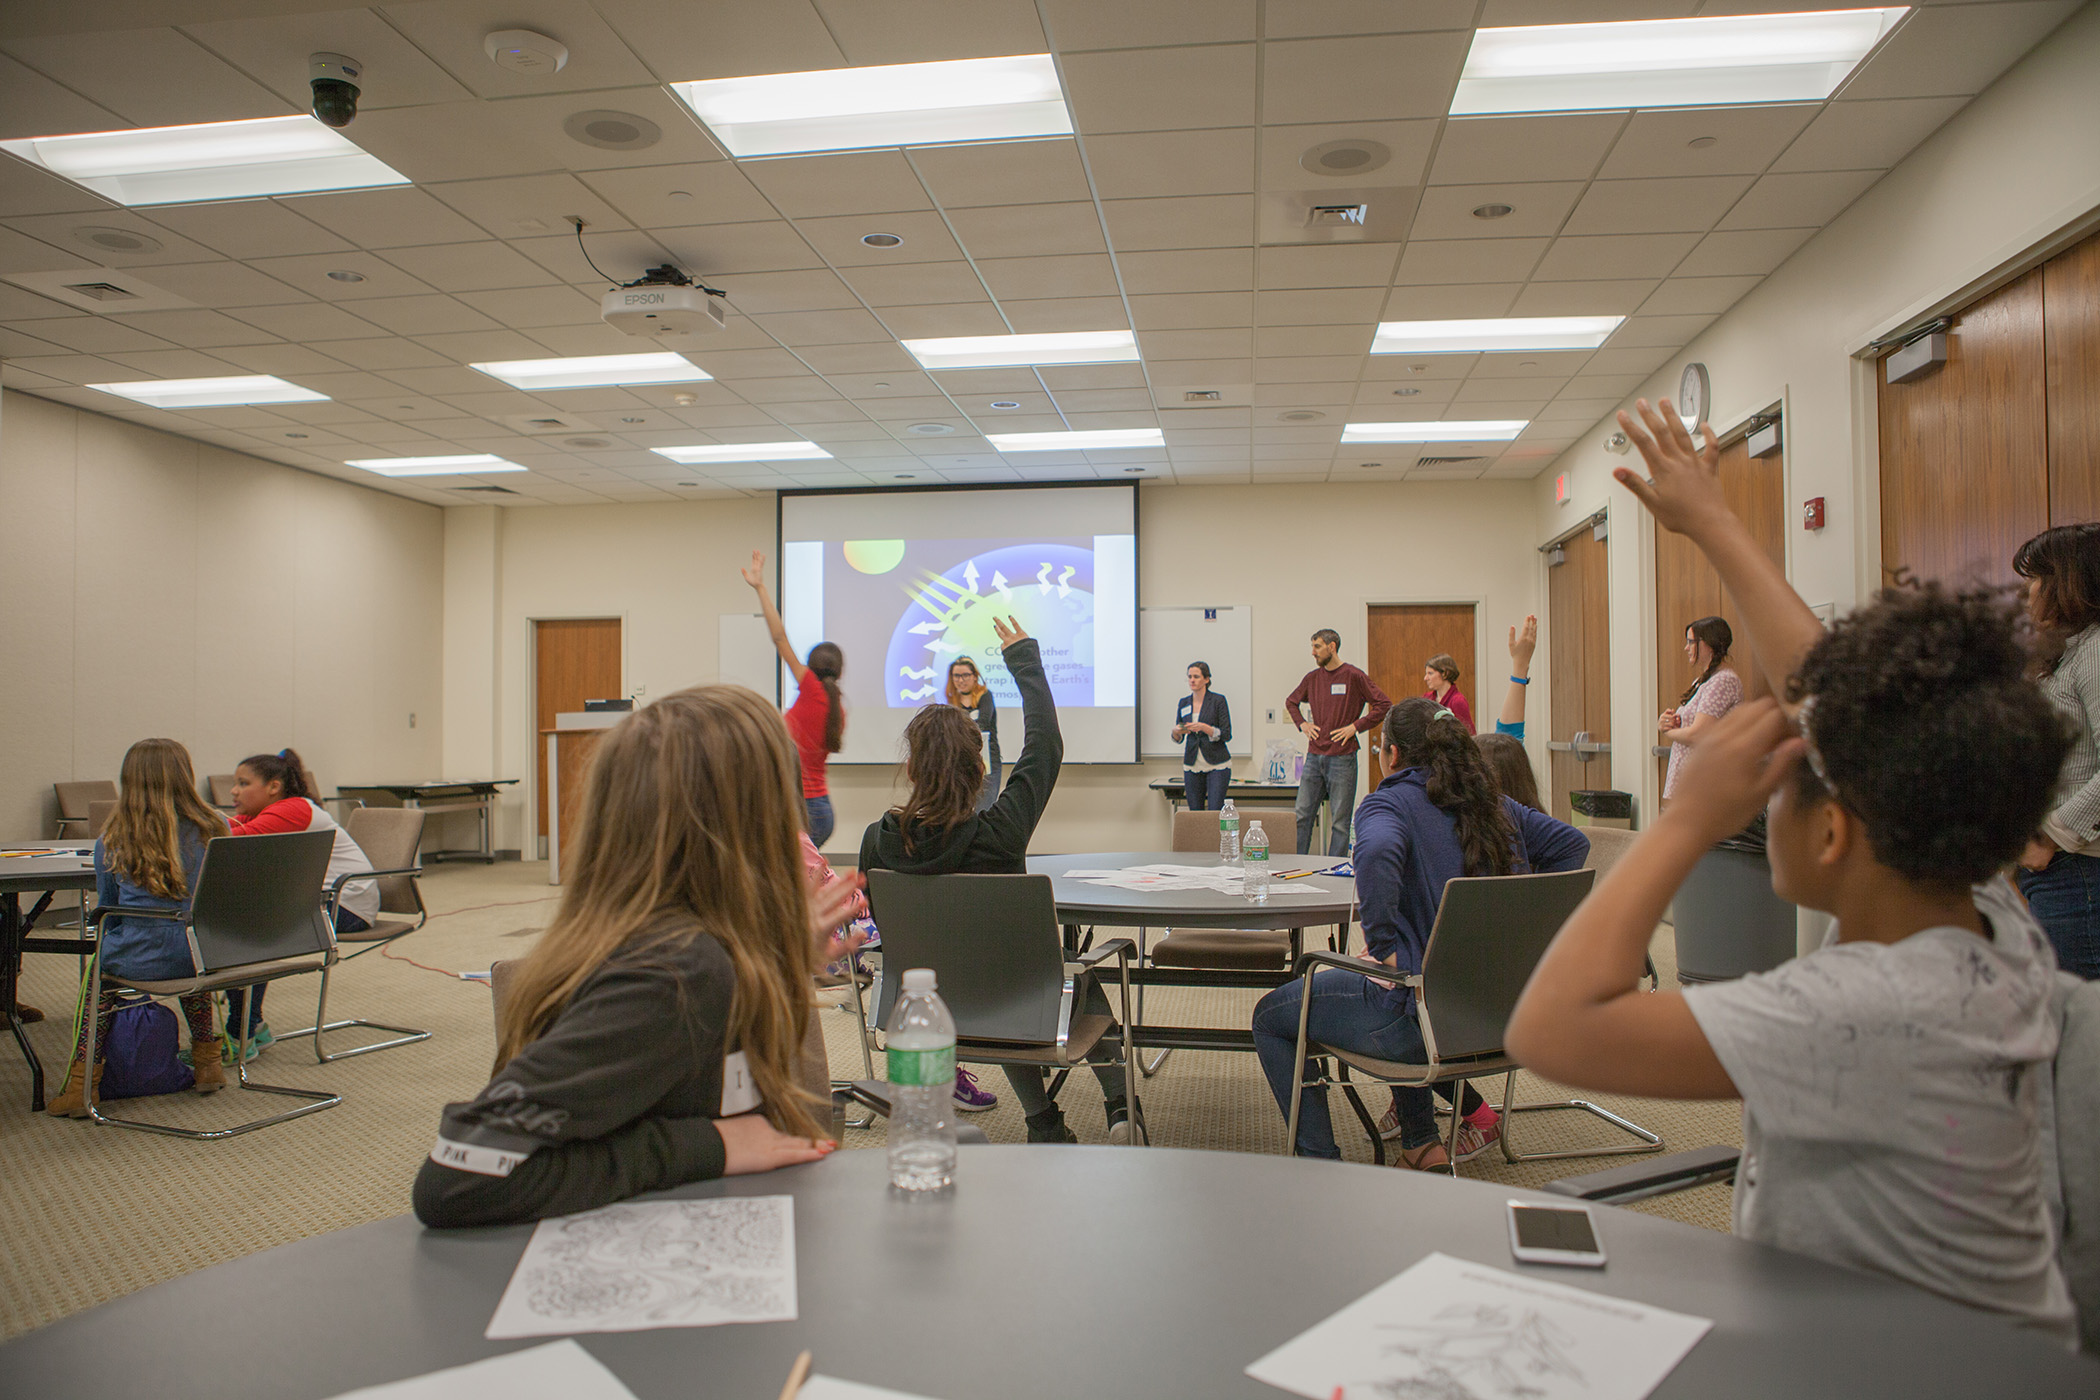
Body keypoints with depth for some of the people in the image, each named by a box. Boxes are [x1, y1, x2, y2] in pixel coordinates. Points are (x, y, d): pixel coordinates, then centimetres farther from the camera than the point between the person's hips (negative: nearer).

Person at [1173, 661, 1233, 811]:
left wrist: (1204, 728, -22)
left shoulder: (1218, 700, -4)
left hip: (1216, 765, -4)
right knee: (1195, 814, 4)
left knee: (1214, 813, -10)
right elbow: (1178, 739, 13)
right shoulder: (1184, 702, 8)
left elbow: (1227, 735, -8)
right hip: (1192, 765, 4)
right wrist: (1177, 731, -10)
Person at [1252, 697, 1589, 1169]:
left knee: (1271, 1016, 13)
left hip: (1424, 1018, -8)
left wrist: (1383, 946, -22)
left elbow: (1376, 854, -33)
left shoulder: (1391, 802, -11)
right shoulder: (1494, 804, 10)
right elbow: (1572, 843, 16)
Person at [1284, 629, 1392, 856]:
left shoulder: (1353, 676, -6)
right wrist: (1302, 724, 12)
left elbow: (1384, 705, -6)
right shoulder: (1312, 678, 10)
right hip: (1314, 756, 5)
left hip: (1342, 758, -5)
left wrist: (1355, 726, -10)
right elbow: (1290, 701, 28)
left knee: (1340, 820, 1)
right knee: (1302, 815, 6)